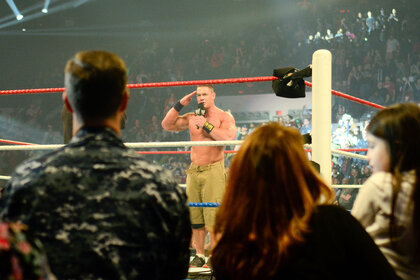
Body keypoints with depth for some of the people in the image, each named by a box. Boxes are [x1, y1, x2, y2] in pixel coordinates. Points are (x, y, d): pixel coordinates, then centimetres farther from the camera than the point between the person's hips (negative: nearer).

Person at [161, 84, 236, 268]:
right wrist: (180, 105, 5)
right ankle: (199, 255, 13)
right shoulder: (191, 118, 13)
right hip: (194, 170, 5)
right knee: (194, 216, 5)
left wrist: (206, 125, -15)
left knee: (213, 216, -10)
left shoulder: (224, 117, 0)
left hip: (214, 170, -5)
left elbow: (229, 137, -17)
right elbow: (167, 125, 12)